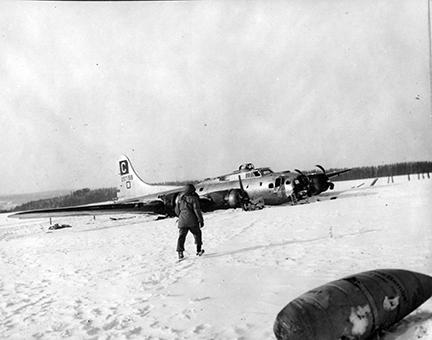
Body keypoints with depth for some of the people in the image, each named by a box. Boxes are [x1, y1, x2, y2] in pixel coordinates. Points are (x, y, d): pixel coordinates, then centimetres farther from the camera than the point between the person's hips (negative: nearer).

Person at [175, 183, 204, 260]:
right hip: (192, 221, -3)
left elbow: (177, 210, 16)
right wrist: (201, 220, -8)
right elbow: (197, 210, -13)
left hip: (182, 221, 4)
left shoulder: (180, 199, 9)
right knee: (197, 234, 16)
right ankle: (198, 250, 22)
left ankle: (180, 252, -10)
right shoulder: (193, 198, -7)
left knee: (181, 236, 3)